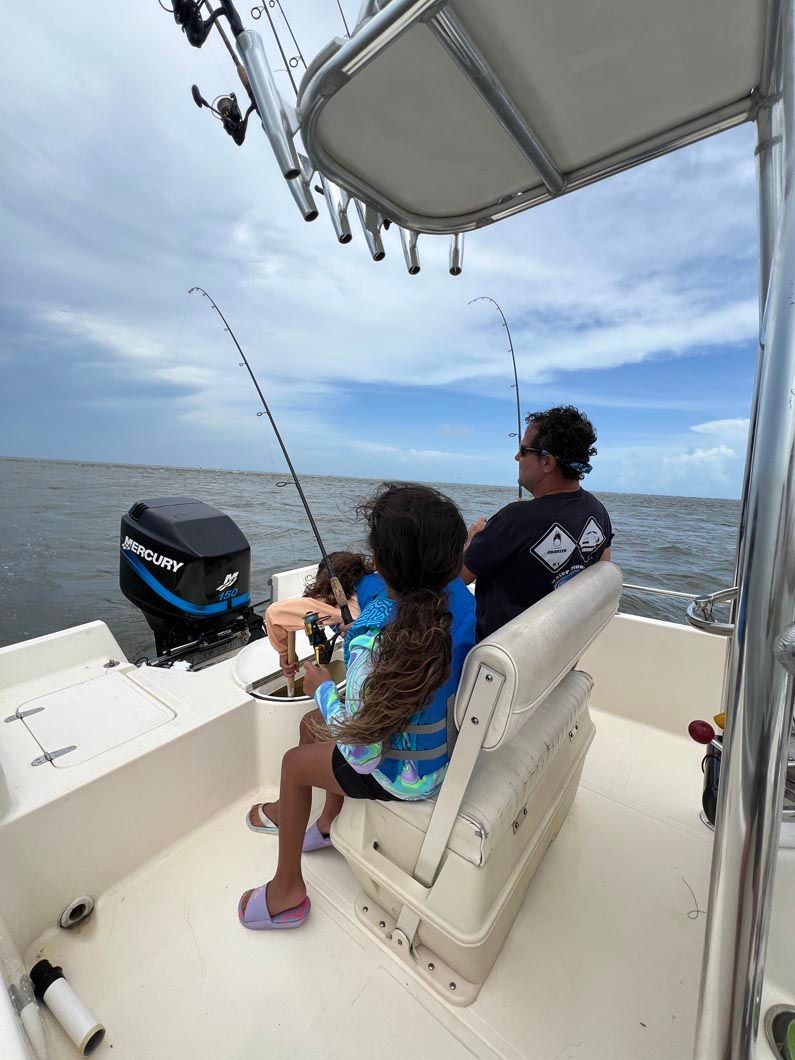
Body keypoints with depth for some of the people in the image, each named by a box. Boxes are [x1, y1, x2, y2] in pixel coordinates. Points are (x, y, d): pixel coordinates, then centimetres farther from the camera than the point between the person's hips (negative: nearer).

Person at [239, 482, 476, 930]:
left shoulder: (374, 644, -38)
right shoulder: (461, 595, -18)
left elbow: (363, 752, -26)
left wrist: (323, 687, -12)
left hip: (409, 774, -7)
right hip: (452, 744, 7)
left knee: (295, 762, 16)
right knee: (317, 725, 24)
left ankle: (287, 892, 38)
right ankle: (330, 822, 48)